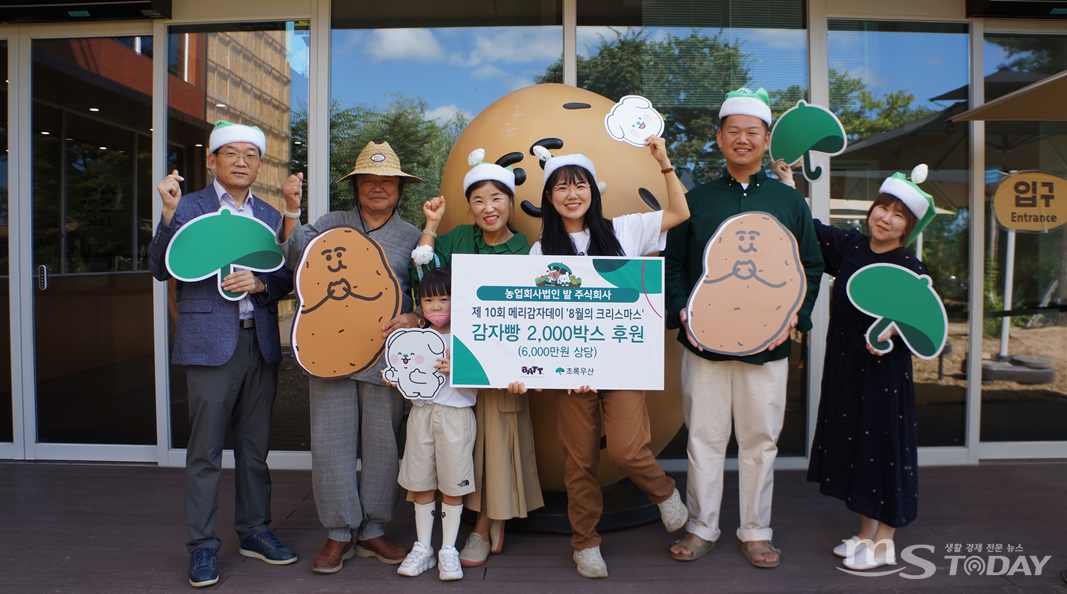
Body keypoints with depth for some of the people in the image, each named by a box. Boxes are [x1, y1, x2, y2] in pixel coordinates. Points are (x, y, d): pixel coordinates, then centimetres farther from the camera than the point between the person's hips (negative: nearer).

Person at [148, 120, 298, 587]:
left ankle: (254, 531, 27)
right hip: (211, 342, -4)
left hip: (261, 343, 4)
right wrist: (170, 213, -20)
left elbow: (286, 279, 13)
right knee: (205, 451, 1)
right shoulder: (188, 206, 1)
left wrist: (260, 282, -9)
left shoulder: (269, 215, 13)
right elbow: (162, 270, -8)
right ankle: (202, 547, 14)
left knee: (255, 445, 13)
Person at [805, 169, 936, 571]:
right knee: (854, 444, 14)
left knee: (885, 448, 4)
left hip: (885, 373, -5)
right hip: (845, 368, 6)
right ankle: (865, 533, 31)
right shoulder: (848, 245, 2)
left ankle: (883, 542, 20)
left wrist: (894, 331, -29)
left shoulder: (911, 270, -11)